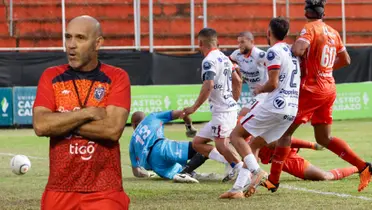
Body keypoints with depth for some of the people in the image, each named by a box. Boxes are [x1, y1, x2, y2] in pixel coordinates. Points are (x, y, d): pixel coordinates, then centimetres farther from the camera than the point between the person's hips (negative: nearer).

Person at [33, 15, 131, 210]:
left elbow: (113, 129, -13)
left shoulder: (116, 78, 1)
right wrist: (88, 113, -11)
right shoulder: (51, 77, 7)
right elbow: (40, 126, -8)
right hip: (60, 191, 2)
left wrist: (61, 123, -9)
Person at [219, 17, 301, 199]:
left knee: (236, 135, 2)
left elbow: (273, 83, -15)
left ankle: (257, 171, -17)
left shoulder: (274, 51, -8)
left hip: (275, 106, -9)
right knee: (254, 146, 15)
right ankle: (238, 188, 6)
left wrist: (259, 89, 5)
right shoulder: (291, 51, 19)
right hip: (292, 109, 9)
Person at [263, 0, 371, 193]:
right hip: (329, 88, 7)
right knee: (324, 138, 14)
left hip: (311, 88, -7)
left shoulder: (310, 29, -11)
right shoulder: (333, 32, 11)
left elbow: (298, 50, -28)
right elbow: (345, 60, 19)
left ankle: (273, 180, 0)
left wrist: (290, 47, -6)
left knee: (285, 131, 1)